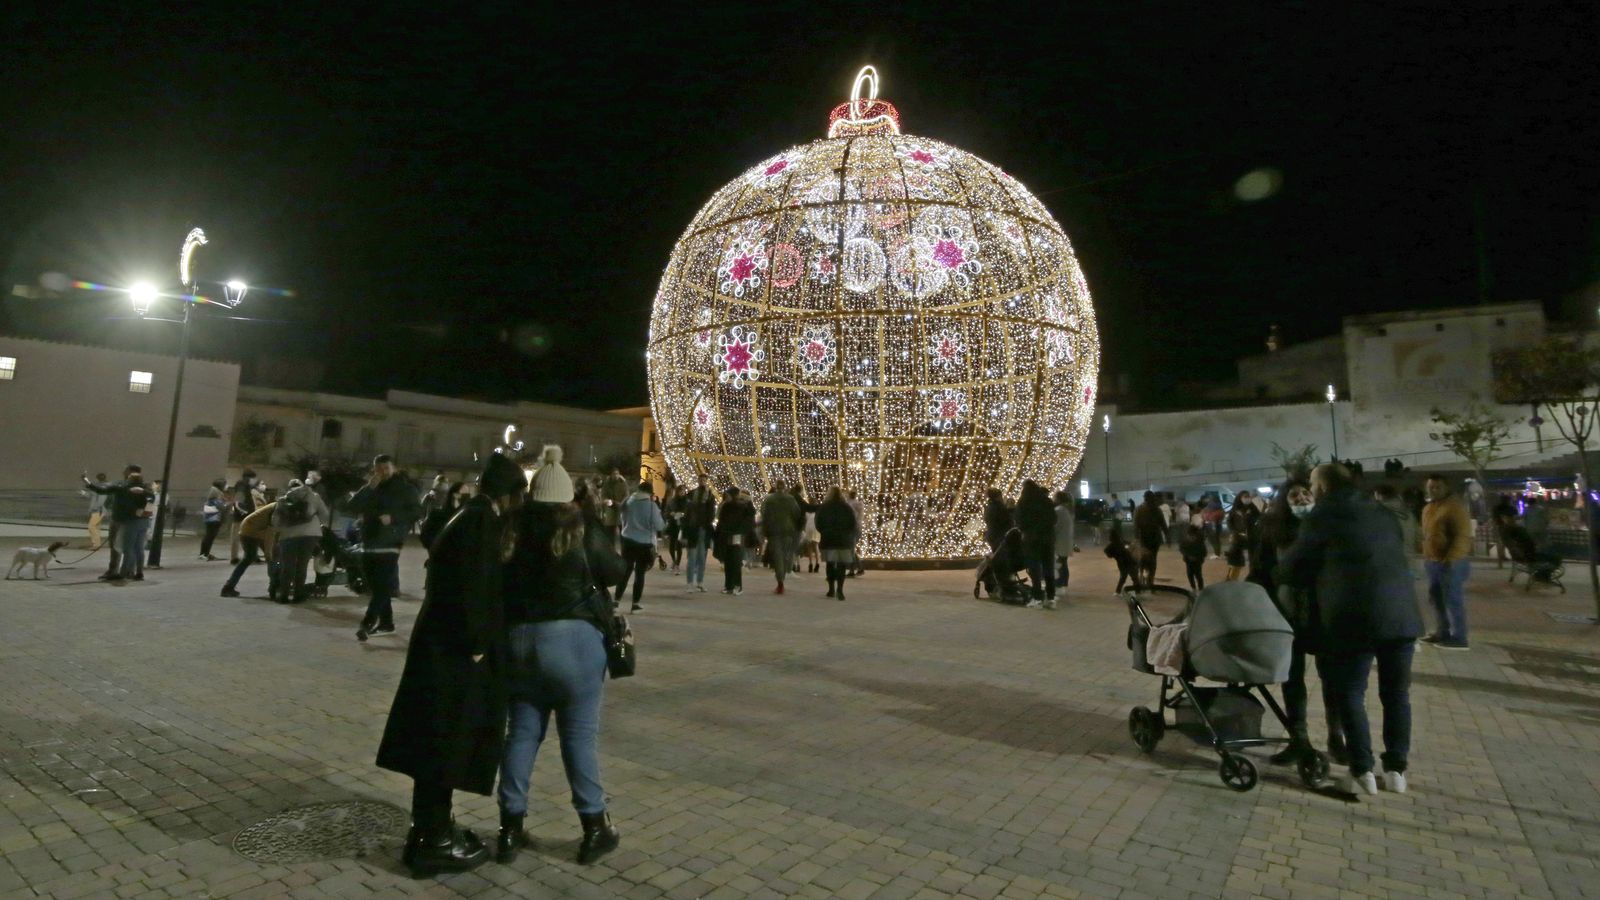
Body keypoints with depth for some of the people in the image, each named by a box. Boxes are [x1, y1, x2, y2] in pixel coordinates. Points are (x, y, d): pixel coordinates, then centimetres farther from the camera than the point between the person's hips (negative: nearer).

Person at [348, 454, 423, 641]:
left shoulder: (405, 488, 2)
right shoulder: (370, 488, 15)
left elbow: (416, 511, -5)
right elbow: (351, 507, 2)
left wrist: (393, 517, -18)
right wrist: (369, 488, -8)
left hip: (389, 543, -6)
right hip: (369, 543, 6)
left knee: (383, 587, -14)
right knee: (377, 587, 9)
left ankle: (367, 623, -15)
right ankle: (386, 623, 18)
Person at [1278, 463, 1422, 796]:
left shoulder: (1320, 517, 0)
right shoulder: (1381, 513, 18)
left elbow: (1292, 567, 5)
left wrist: (1276, 575, 26)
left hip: (1354, 617, -6)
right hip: (1401, 612, 6)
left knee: (1349, 695, 5)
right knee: (1396, 693, 14)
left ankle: (1363, 771, 7)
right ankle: (1396, 769, 19)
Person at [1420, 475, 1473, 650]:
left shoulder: (1455, 506, -10)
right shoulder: (1428, 508, 17)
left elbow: (1463, 535, -17)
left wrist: (1451, 558, -23)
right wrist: (1425, 556, 17)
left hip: (1451, 562, -9)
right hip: (1432, 561, 9)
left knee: (1453, 600, -7)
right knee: (1436, 598, 12)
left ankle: (1459, 638, -3)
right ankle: (1443, 633, 21)